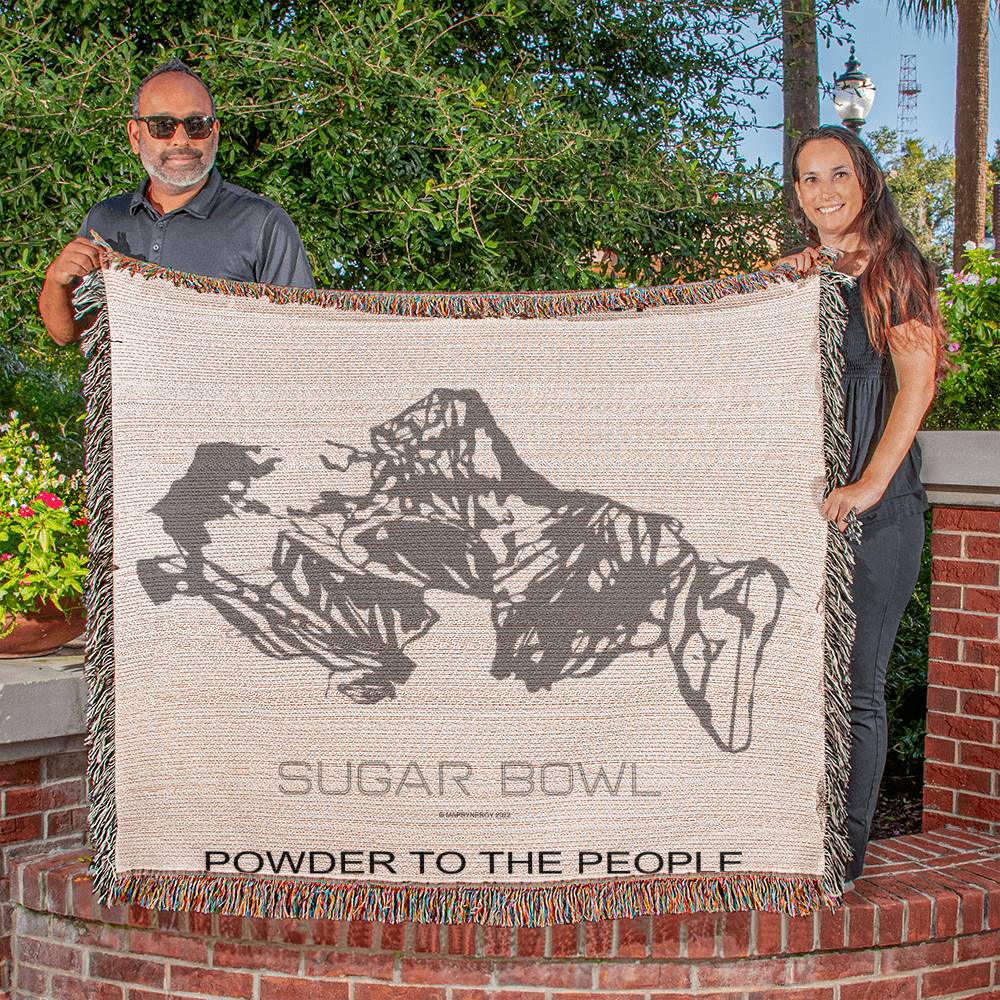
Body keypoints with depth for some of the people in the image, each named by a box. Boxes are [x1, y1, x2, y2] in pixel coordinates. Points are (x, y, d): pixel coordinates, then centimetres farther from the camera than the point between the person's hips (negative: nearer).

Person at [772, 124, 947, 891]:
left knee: (856, 688, -2)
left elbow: (918, 382, -8)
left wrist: (870, 485, -15)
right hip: (795, 504, 4)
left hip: (877, 511, -4)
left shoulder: (896, 270, 1)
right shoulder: (792, 274, 15)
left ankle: (845, 856, 6)